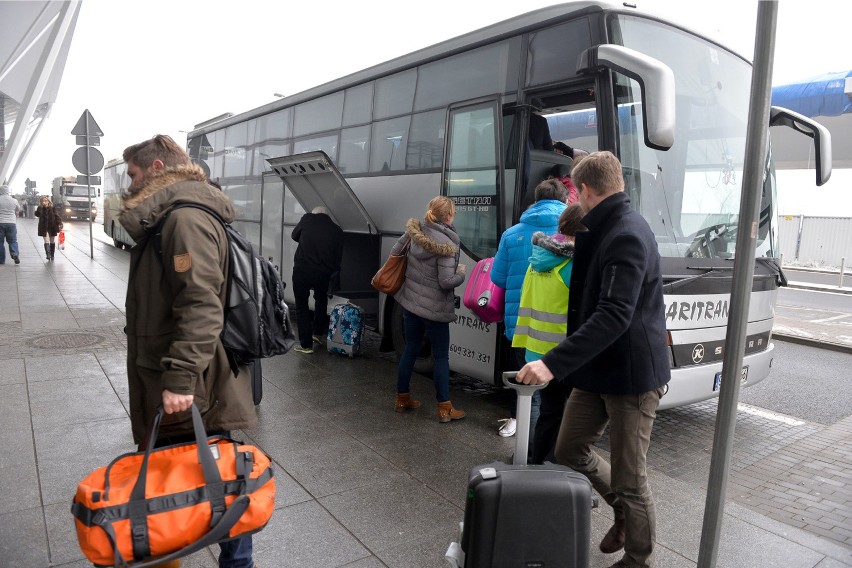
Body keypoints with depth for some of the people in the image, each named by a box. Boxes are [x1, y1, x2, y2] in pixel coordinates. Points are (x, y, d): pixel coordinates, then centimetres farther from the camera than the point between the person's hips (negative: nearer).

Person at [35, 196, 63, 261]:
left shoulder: (53, 208, -2)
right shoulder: (40, 209, 0)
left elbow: (57, 216, -3)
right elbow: (37, 214, -15)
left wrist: (59, 224, -14)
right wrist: (40, 207, -22)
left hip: (52, 227, 1)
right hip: (44, 228, -1)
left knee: (52, 241, 10)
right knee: (46, 241, -11)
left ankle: (52, 255, 20)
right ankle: (48, 254, -20)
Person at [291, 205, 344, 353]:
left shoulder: (307, 219, 1)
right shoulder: (337, 231, 5)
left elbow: (295, 235, 19)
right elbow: (338, 259, 7)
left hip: (302, 270, -2)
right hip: (323, 273, 2)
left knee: (301, 306, 12)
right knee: (321, 300, 30)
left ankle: (306, 344, 11)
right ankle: (318, 332, 35)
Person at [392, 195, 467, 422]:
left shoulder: (415, 231, 0)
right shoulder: (446, 244, -19)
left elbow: (394, 253, 11)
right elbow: (446, 282, -21)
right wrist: (461, 273, -2)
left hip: (410, 302, 7)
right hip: (434, 309, -6)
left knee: (410, 350, 17)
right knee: (441, 357, 5)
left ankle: (402, 398, 29)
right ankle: (445, 408, 12)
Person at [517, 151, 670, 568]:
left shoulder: (627, 237, -21)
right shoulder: (603, 231, 11)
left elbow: (614, 316, -32)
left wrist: (553, 363, -36)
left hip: (632, 376, -9)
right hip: (597, 370, 9)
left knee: (629, 478, 7)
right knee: (569, 451, 16)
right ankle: (624, 510, 39)